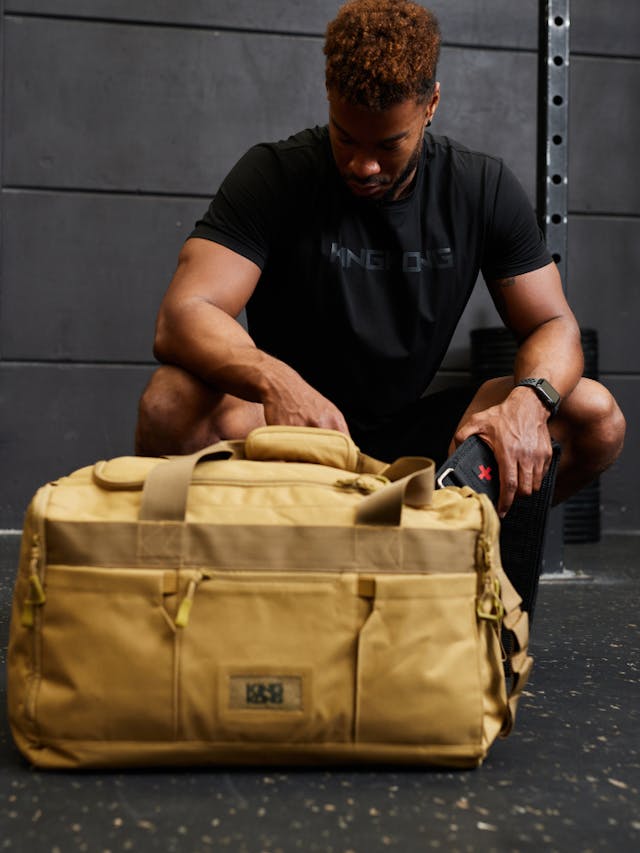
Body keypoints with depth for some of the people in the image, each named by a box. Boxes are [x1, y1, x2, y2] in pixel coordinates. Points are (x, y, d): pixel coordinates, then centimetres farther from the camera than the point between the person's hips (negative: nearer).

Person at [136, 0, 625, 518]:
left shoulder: (484, 189, -1)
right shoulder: (275, 175, -12)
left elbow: (554, 325, -2)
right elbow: (182, 318, -23)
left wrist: (528, 401, -27)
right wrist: (274, 381, -45)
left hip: (410, 438, 3)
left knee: (595, 415, -17)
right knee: (173, 402, -34)